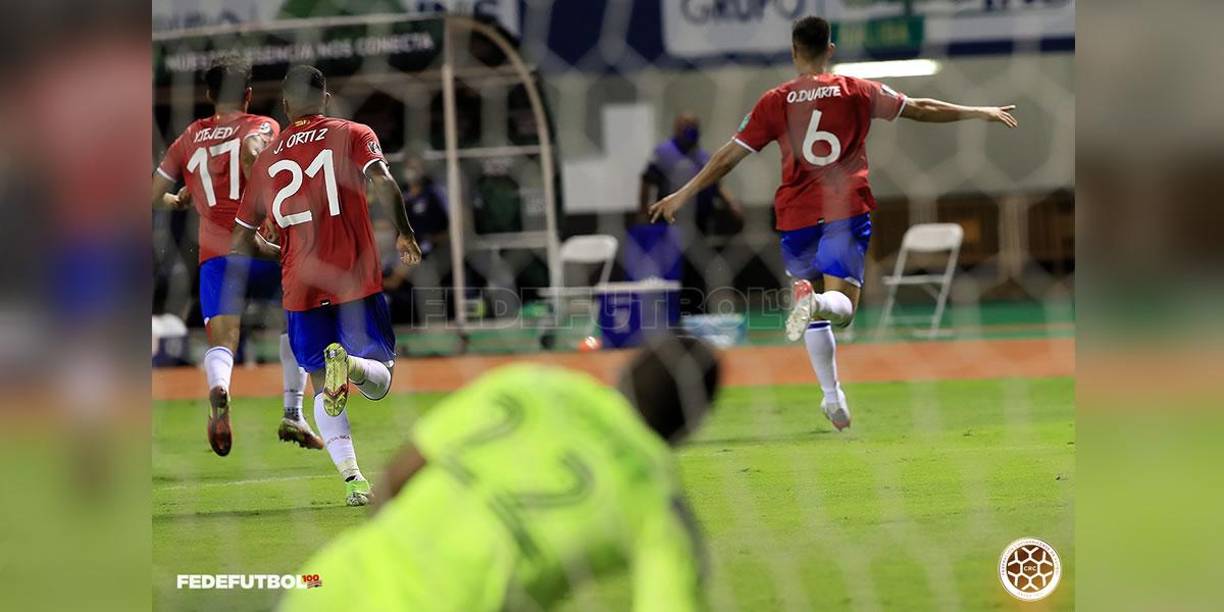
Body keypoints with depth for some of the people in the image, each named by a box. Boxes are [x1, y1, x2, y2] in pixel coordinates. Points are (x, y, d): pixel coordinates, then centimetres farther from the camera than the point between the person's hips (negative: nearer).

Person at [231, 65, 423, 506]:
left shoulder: (268, 159, 13)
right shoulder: (353, 136, 5)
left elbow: (241, 242, 16)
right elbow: (383, 183, -15)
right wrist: (405, 234, -3)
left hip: (301, 285, 2)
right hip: (356, 277, -2)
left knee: (320, 386, 13)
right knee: (379, 379, 5)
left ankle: (352, 477, -7)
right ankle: (349, 364, -31)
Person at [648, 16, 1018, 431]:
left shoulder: (775, 101, 3)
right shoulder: (858, 92, 4)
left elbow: (730, 154, 2)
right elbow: (920, 109, 9)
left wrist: (684, 194, 9)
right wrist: (978, 113, 21)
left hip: (796, 214, 1)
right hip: (847, 209, -1)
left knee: (815, 316, 14)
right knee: (843, 304, -4)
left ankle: (832, 396, 11)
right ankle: (817, 301, -39)